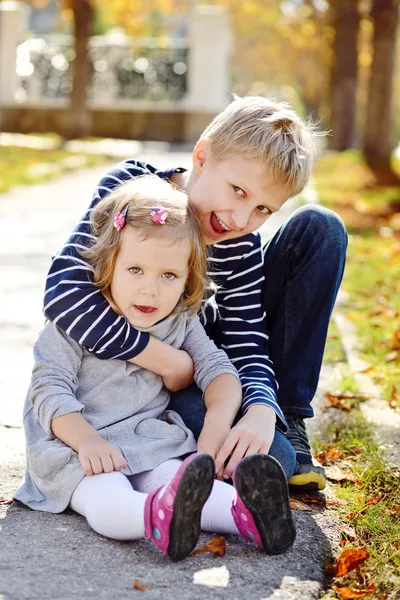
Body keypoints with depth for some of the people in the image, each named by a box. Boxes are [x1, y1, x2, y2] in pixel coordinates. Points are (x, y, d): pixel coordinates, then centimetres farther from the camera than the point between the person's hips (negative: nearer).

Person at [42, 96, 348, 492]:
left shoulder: (241, 244, -18)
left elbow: (246, 343, -19)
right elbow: (65, 295, -38)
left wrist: (261, 412, -42)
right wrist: (175, 364, -33)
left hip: (204, 348, 4)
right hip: (131, 363, -4)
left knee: (320, 228, -11)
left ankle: (286, 414, -9)